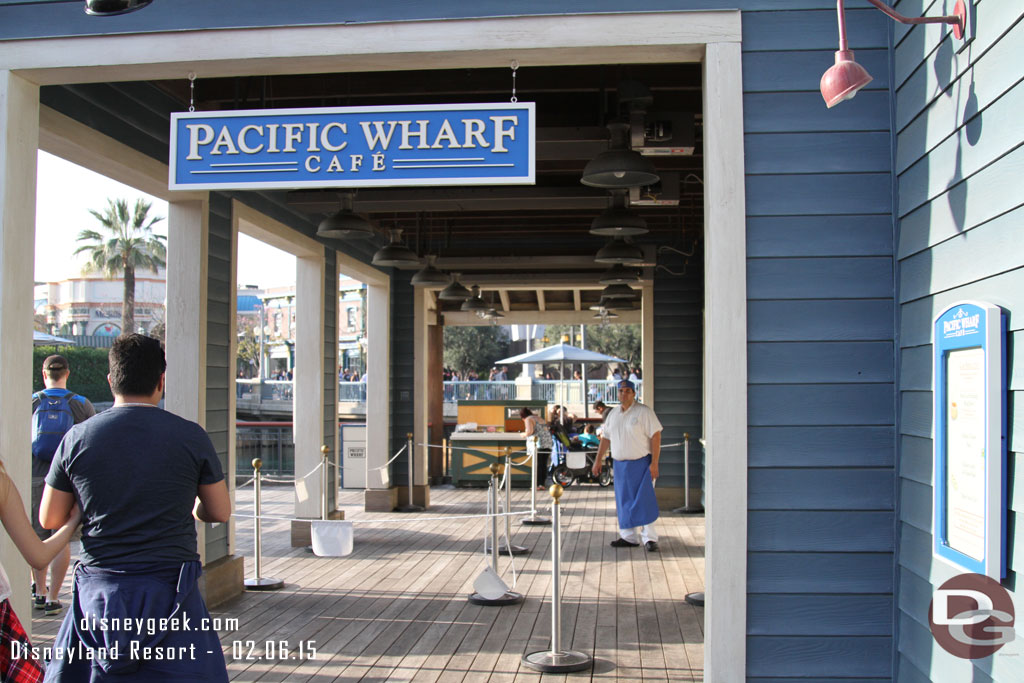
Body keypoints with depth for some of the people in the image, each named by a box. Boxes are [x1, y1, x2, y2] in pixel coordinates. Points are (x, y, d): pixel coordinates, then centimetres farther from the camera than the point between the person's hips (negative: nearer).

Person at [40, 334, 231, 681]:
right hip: (169, 589, -2)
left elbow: (49, 519, 7)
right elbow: (220, 512, 3)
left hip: (98, 590, 2)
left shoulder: (77, 438, -2)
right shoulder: (191, 437, -6)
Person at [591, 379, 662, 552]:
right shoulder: (613, 414, 11)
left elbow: (655, 436, -11)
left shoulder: (644, 412, -7)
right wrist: (598, 460, 13)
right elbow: (606, 438, 17)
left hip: (641, 464, -6)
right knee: (623, 502, 8)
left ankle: (649, 539, -4)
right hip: (619, 464, 6)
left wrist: (654, 463, -17)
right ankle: (628, 537, 17)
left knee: (644, 500, -8)